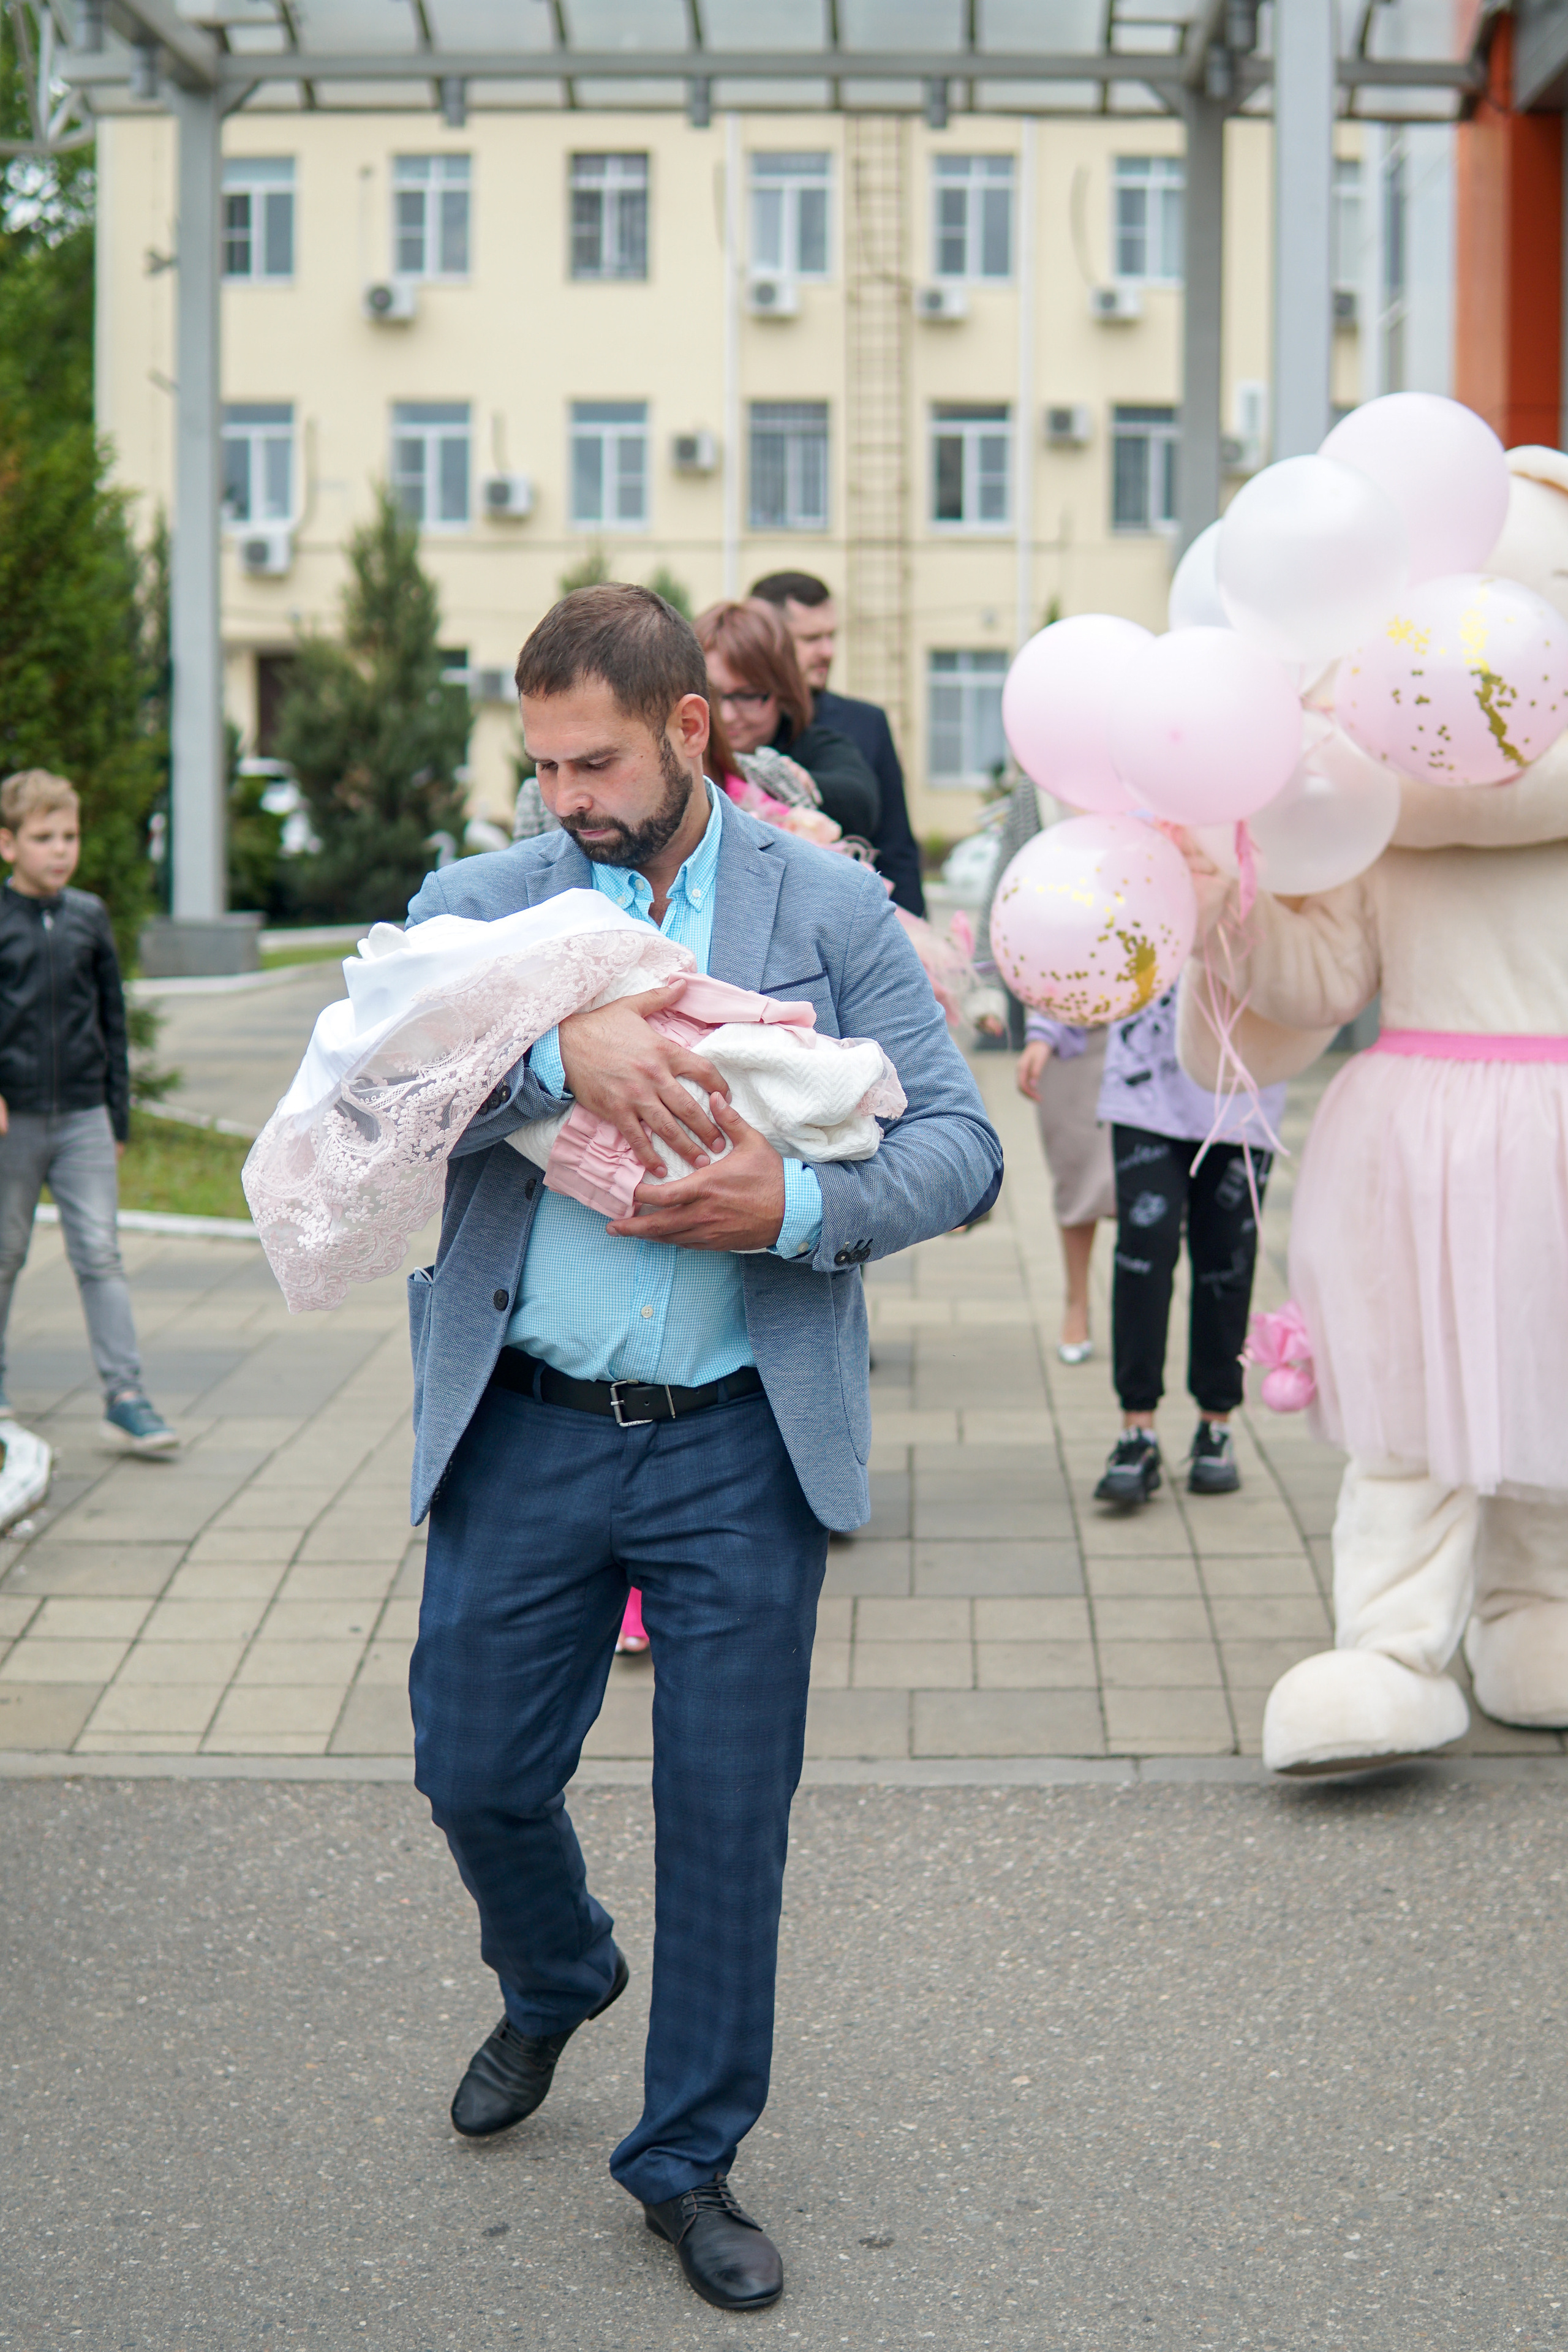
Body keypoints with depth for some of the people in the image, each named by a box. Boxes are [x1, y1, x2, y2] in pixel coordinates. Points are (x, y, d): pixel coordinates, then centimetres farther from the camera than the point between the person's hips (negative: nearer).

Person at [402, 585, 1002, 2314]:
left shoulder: (834, 910, 2)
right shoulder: (479, 901, 4)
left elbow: (957, 1147, -2)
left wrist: (797, 1209, -20)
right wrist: (559, 1052, -28)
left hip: (742, 1447, -1)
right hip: (525, 1437, 1)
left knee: (729, 1812, 5)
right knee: (477, 1772, 10)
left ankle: (690, 2160, 25)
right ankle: (553, 1988, 44)